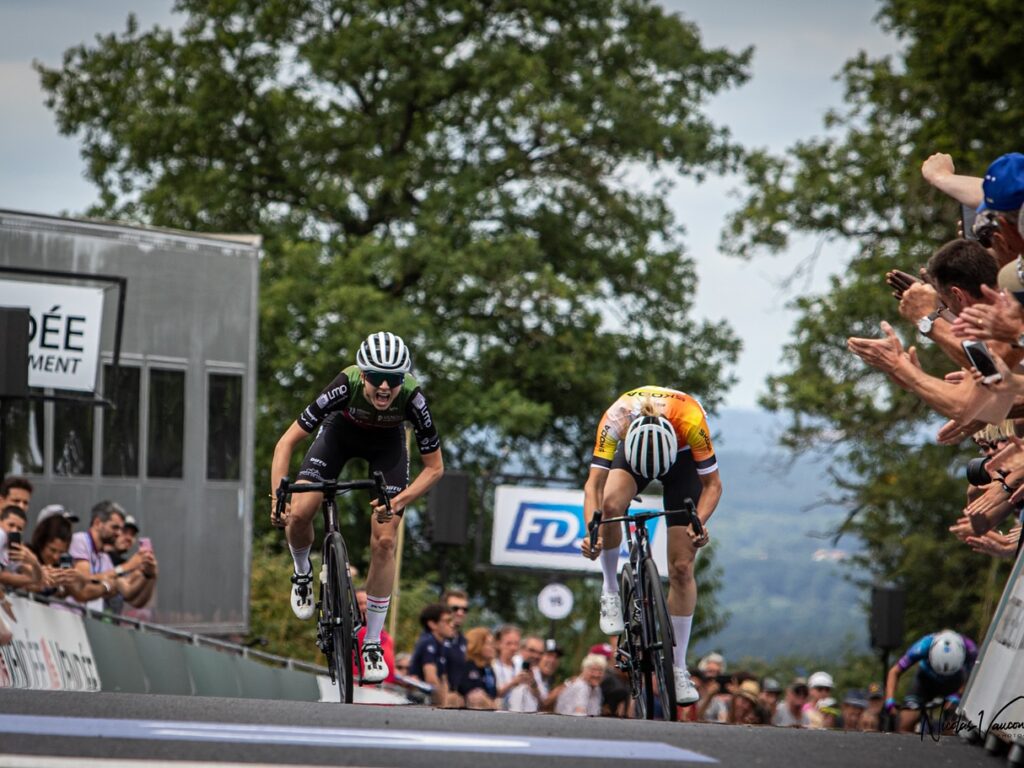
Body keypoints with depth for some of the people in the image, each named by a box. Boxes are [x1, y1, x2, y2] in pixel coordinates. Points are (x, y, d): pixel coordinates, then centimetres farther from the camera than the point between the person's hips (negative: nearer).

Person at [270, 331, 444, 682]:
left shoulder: (412, 399, -36)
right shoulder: (346, 386, -38)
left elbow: (435, 467, -23)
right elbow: (287, 442, -31)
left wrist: (399, 502, -36)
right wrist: (277, 496, -41)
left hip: (387, 442, 0)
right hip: (340, 431, 0)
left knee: (384, 541, -10)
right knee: (298, 514, -19)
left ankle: (372, 644, 1)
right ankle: (303, 573, 16)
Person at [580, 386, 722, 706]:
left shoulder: (690, 420, -40)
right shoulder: (615, 420, -38)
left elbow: (712, 484, -27)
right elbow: (594, 484, -36)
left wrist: (699, 522, -44)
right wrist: (593, 532, -51)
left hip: (682, 459, -1)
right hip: (632, 450, 1)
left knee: (682, 568, -7)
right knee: (611, 504, -34)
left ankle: (679, 667, 2)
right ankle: (611, 591, -10)